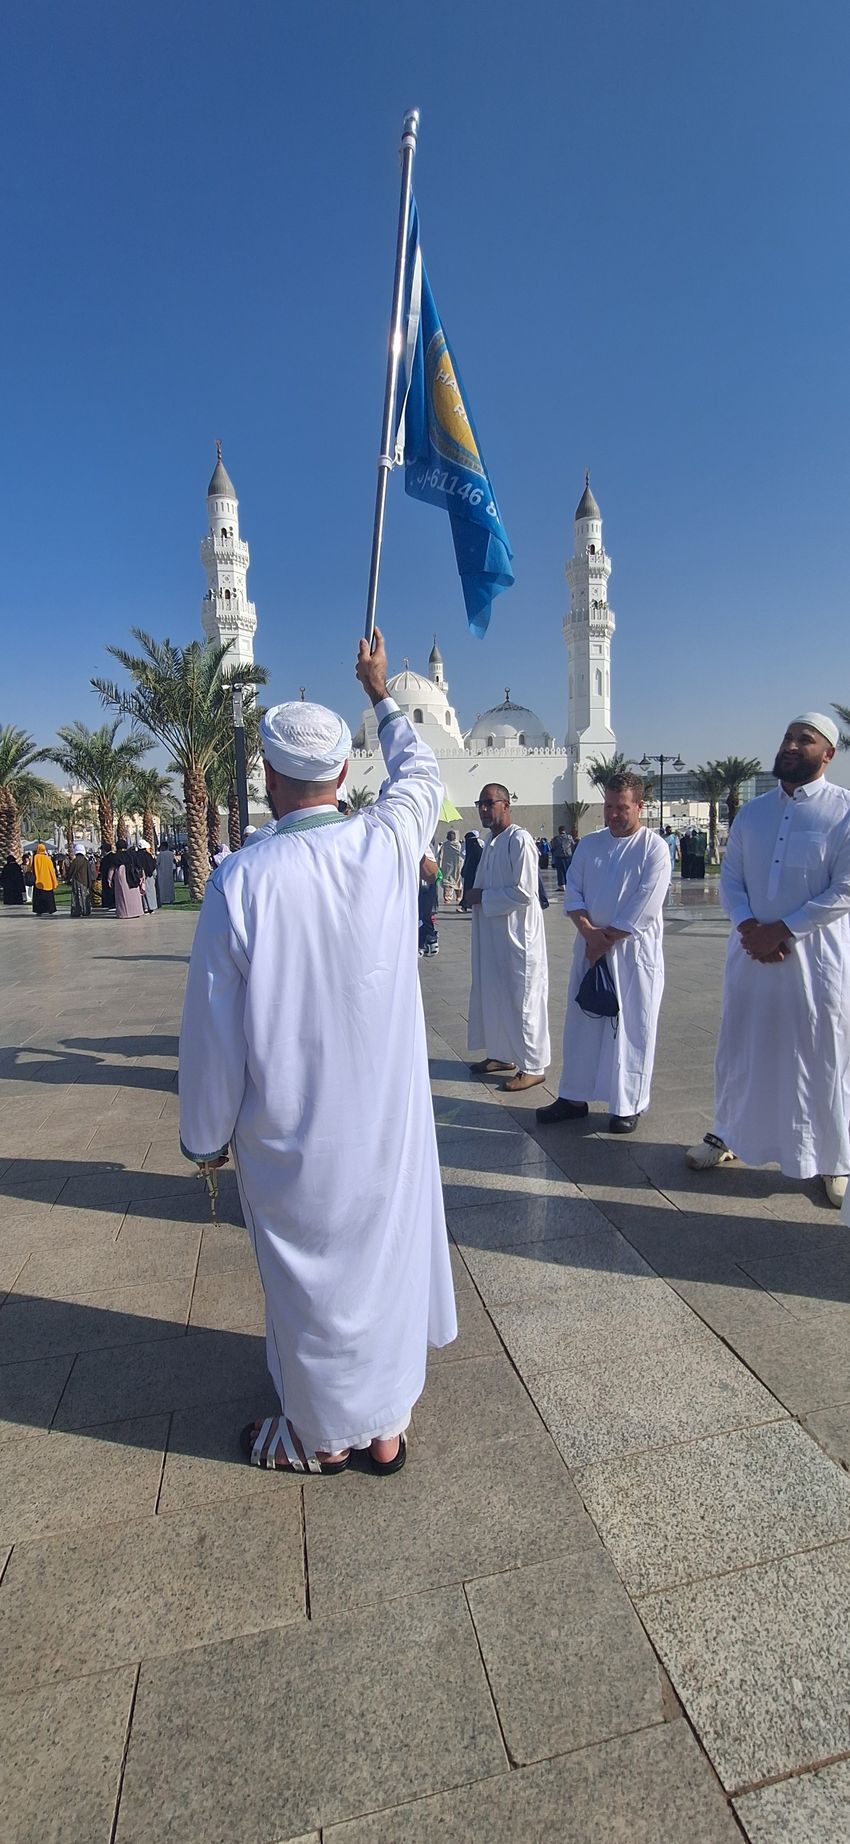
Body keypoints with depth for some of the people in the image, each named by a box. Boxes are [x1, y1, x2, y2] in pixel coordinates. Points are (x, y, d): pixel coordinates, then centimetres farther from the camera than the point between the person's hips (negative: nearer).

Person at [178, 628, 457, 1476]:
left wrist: (205, 1136, 3)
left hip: (290, 1132, -3)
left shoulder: (241, 879, -20)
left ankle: (322, 1436, 40)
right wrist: (380, 693, 30)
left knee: (311, 1275, 16)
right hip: (388, 1115, 4)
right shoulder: (387, 841, -11)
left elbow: (213, 1026, -13)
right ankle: (386, 1423, 42)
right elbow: (419, 769, 13)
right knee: (389, 1254, 21)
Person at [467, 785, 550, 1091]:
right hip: (491, 933, 9)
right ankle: (501, 1054, 31)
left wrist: (483, 897, -15)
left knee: (521, 999, -1)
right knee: (493, 995, 16)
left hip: (516, 934, -9)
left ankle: (532, 1066, 10)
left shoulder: (519, 841, -16)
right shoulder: (491, 842, 12)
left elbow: (524, 893, -22)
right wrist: (475, 895, 5)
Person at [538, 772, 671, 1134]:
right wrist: (588, 931, -11)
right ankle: (573, 1098, 24)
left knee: (630, 1027, 2)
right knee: (581, 1022, 11)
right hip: (590, 946, 5)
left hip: (633, 951, -5)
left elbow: (643, 906, -13)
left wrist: (607, 940, -12)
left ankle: (629, 1105, 16)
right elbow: (573, 890, 4)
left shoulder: (654, 849, -7)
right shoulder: (589, 844, 9)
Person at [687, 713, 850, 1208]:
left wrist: (780, 931, -15)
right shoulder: (752, 812, 9)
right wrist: (748, 926, -10)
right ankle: (728, 1135, 33)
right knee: (740, 1048, 15)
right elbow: (730, 877, 7)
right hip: (750, 952, 5)